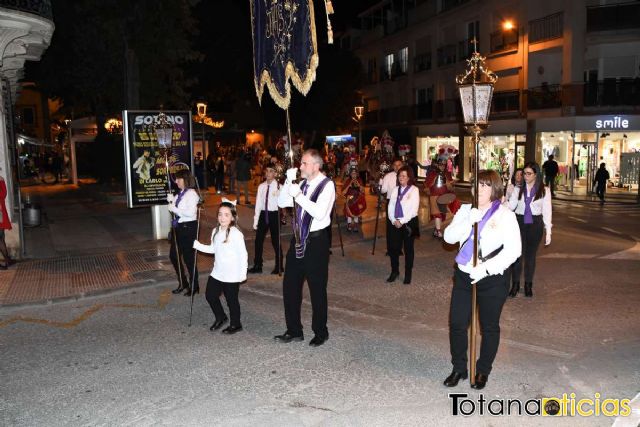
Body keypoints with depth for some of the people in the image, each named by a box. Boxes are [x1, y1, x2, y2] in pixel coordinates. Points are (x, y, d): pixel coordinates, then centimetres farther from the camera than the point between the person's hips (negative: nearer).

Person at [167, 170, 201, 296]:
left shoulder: (191, 194, -14)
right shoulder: (180, 194, 10)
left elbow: (191, 213, -24)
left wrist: (174, 209, -17)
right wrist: (171, 201, 1)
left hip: (188, 228, -9)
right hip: (178, 227, 9)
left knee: (188, 257, 1)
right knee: (174, 256, 15)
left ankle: (194, 286, 19)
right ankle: (182, 283, 31)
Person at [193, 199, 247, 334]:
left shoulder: (236, 234, -19)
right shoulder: (216, 231, 4)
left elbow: (243, 255, -18)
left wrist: (242, 274, -17)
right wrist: (197, 245, 7)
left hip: (231, 276, -7)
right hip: (217, 273, 7)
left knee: (231, 300, 6)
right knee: (210, 295, 15)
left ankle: (235, 324, 27)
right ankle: (220, 318, 39)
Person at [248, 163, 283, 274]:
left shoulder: (279, 187, -9)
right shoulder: (261, 186, 4)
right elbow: (258, 204, 7)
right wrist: (255, 220, 6)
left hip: (274, 214, -4)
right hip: (263, 214, 4)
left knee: (275, 240, 7)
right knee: (258, 240, 8)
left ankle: (278, 266, 23)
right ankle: (257, 266, 22)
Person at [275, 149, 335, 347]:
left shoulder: (327, 185, -13)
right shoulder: (302, 183, 8)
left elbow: (320, 213, -26)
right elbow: (282, 202, 5)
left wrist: (299, 195, -28)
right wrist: (288, 181, -7)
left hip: (317, 240, -7)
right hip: (299, 239, 7)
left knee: (317, 288, 5)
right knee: (290, 286, 11)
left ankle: (320, 332, 24)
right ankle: (294, 331, 26)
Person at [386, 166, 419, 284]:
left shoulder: (414, 190, -5)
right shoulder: (395, 190, 10)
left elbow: (414, 209, -11)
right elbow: (390, 206, 8)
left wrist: (402, 221, -14)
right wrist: (394, 220, -7)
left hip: (409, 223, -4)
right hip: (395, 223, 4)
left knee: (408, 249, 6)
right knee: (393, 248, 3)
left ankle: (408, 274, 16)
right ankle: (394, 271, 20)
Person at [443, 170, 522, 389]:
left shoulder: (505, 215, -8)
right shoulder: (465, 210, 4)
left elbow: (513, 249, -15)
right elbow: (449, 237, -6)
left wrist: (486, 268, -23)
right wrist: (468, 221, -21)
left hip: (492, 279, -3)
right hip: (464, 275, 3)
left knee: (489, 326, 12)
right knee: (457, 323, 6)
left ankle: (483, 371, 31)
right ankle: (459, 368, 25)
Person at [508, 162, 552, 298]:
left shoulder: (544, 191, -1)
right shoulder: (518, 189, 1)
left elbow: (547, 211, -1)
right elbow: (511, 206, -4)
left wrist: (548, 232, -3)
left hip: (535, 225, 0)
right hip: (519, 223, 1)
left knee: (530, 255, 10)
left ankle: (528, 284, 24)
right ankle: (515, 283, 15)